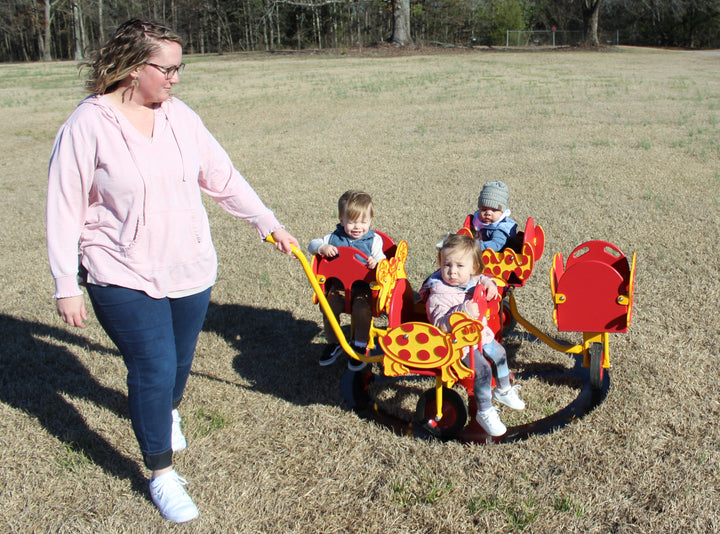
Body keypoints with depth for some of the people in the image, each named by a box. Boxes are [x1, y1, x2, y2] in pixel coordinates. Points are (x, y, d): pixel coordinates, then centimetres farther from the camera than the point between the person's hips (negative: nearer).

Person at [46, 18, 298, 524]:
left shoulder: (179, 114, 1)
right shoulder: (87, 125, -13)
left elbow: (223, 177, 8)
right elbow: (66, 211, -9)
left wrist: (268, 222, 8)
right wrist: (66, 286, -9)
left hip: (190, 271, 5)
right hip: (125, 279, -5)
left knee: (180, 360, 19)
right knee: (154, 369, -5)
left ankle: (168, 411, 53)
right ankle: (162, 474, 16)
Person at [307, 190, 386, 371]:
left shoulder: (373, 240, 0)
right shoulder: (334, 238, 4)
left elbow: (381, 260, -4)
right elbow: (312, 245, 4)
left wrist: (376, 263, -29)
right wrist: (323, 248, -19)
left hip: (364, 286, -3)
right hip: (339, 285, 3)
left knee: (361, 310, -28)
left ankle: (360, 346, -4)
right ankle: (333, 344, 8)